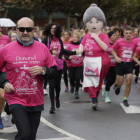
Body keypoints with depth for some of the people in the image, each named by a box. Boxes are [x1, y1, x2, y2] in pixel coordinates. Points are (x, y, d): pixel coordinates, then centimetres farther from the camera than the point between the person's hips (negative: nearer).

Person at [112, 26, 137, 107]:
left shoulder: (134, 43, -1)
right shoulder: (119, 42, -9)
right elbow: (113, 51, 1)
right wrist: (116, 57, -15)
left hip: (129, 64, 2)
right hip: (120, 64, -2)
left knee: (128, 82, -7)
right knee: (120, 83, 3)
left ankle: (125, 100, 6)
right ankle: (118, 87, 42)